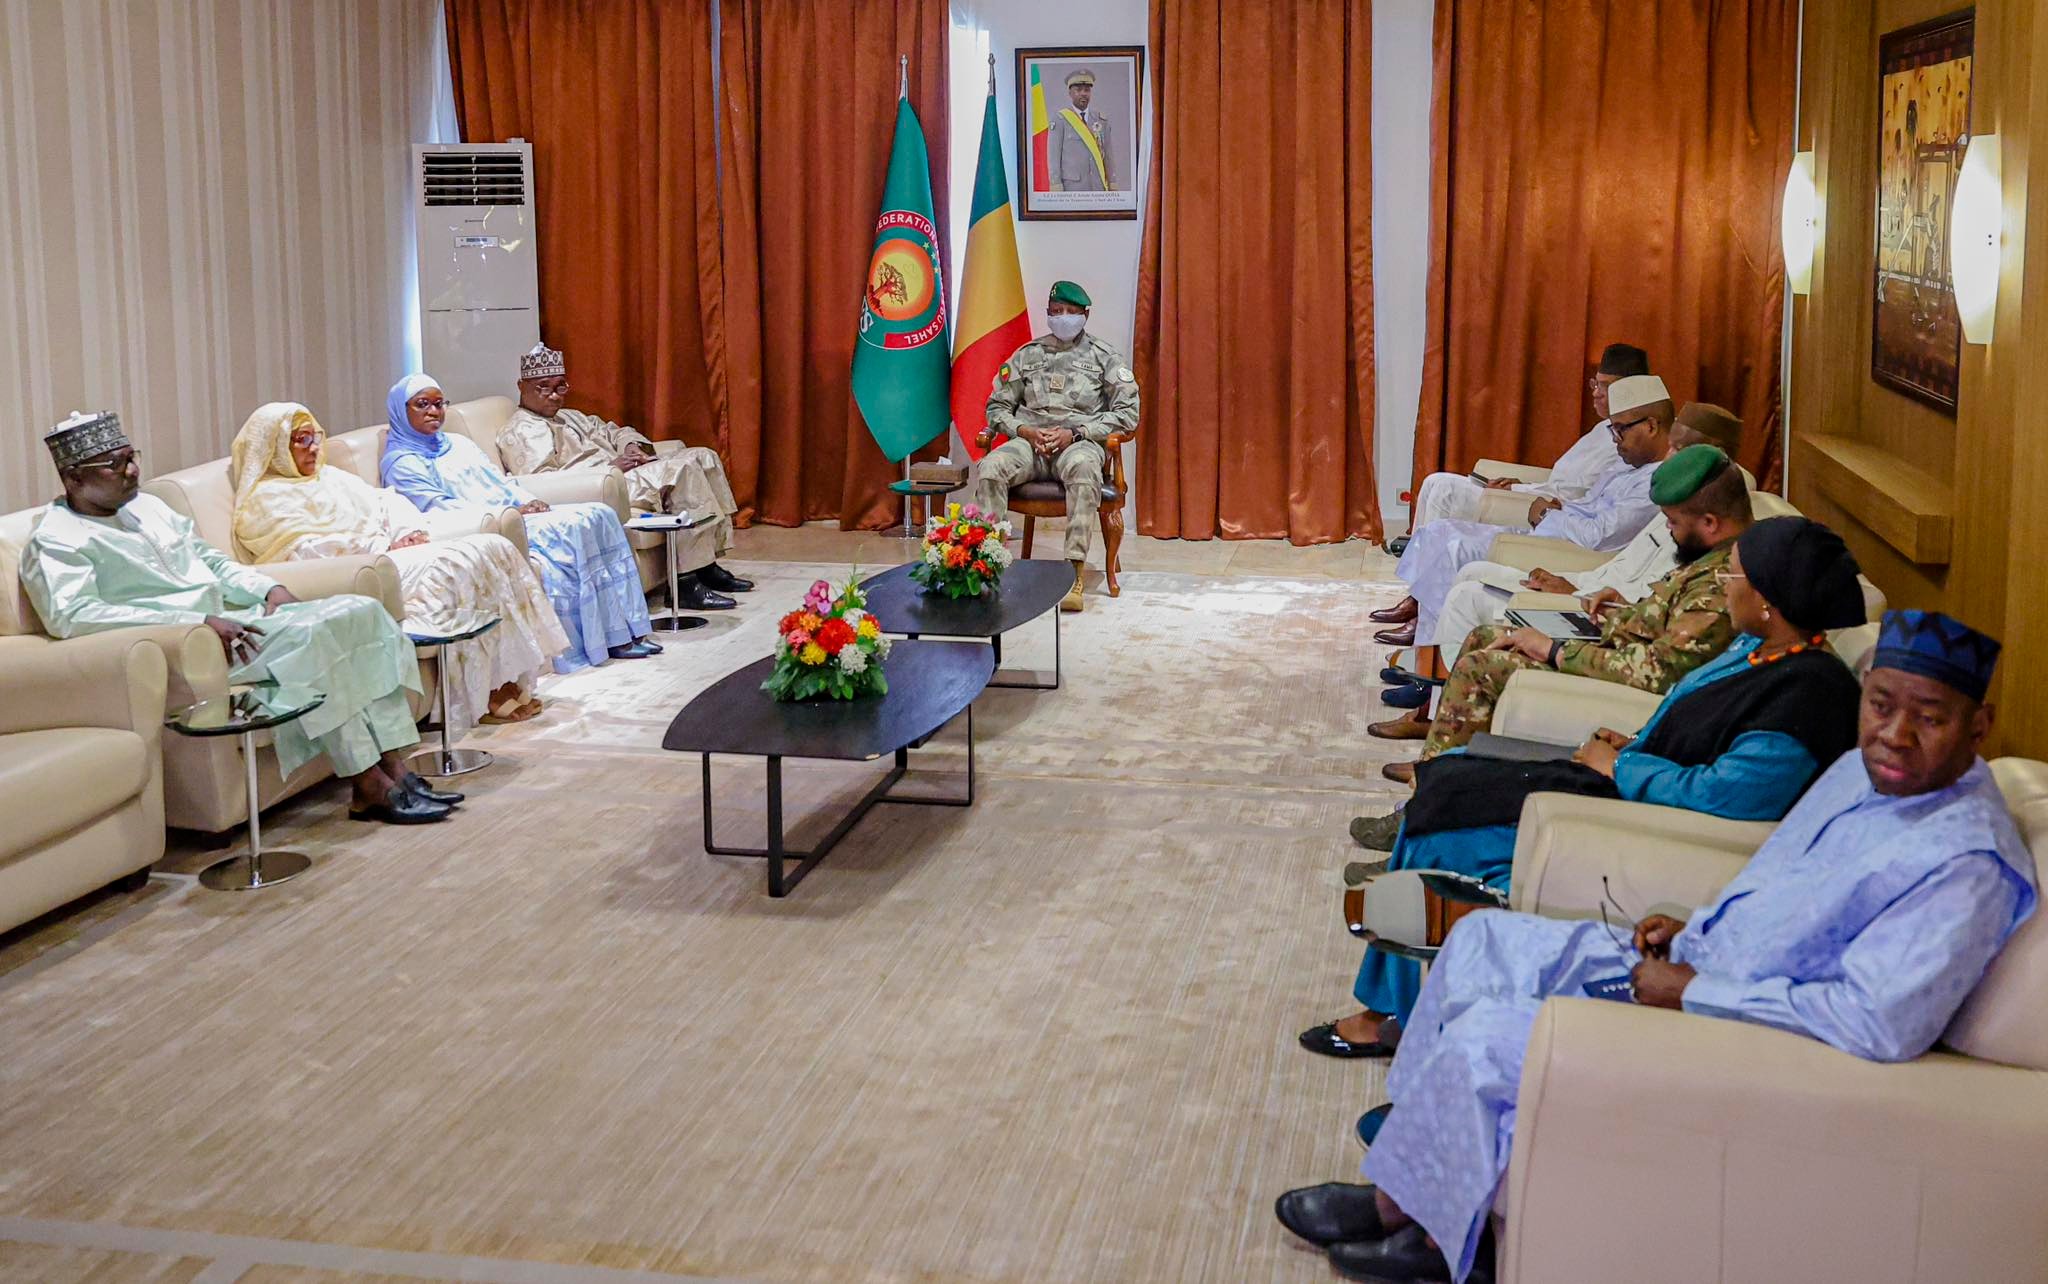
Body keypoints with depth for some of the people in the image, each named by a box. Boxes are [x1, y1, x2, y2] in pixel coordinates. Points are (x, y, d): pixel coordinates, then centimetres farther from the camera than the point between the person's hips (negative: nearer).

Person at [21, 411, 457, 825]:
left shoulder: (147, 507, 20)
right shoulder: (55, 541, -7)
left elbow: (212, 560, 27)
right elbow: (69, 615, -24)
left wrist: (270, 589, 5)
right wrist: (200, 621, -27)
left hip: (236, 615, 9)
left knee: (361, 612, -9)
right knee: (311, 637, -30)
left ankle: (393, 767, -16)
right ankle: (370, 790, -23)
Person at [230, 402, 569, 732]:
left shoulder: (330, 477, 29)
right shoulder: (266, 499, 2)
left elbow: (387, 501, 23)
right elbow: (306, 550, -13)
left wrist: (411, 531, 0)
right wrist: (383, 548, -15)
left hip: (389, 555, 9)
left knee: (493, 549, -11)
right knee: (457, 566, -29)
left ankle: (510, 680, -17)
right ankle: (486, 694, -26)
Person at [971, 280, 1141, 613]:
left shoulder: (1104, 357, 11)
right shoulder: (1026, 355, 19)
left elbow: (1127, 414, 3)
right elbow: (997, 406, 17)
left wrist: (1075, 433, -10)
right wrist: (1026, 431, -5)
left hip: (1080, 442, -2)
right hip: (1029, 441, 3)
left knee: (1084, 467, -40)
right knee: (991, 467, -32)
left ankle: (1074, 574, -44)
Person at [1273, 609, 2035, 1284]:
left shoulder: (1966, 863, -25)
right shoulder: (1867, 769, 4)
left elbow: (1884, 1023, -32)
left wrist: (1693, 992, -24)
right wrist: (1692, 930, 2)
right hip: (1698, 963, 10)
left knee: (1480, 1036, -16)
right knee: (1484, 938, 10)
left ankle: (1403, 1208, 9)